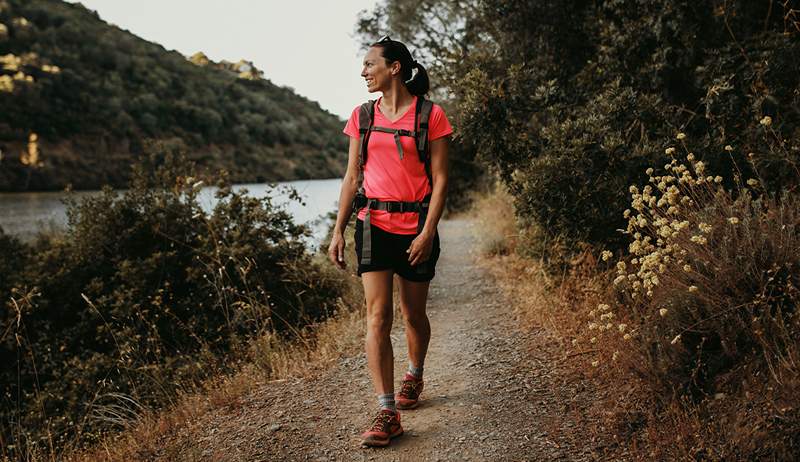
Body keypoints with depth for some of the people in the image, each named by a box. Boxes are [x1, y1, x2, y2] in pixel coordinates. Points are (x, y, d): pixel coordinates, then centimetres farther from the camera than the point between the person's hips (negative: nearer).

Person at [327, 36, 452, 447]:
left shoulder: (431, 115, -4)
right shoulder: (362, 116, 8)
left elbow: (440, 179, -5)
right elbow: (352, 177, 9)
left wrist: (428, 233, -13)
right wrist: (338, 230, 3)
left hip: (416, 229, -2)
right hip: (374, 225, 2)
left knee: (413, 314, 12)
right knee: (377, 317, -9)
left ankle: (414, 376, 41)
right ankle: (387, 413, -7)